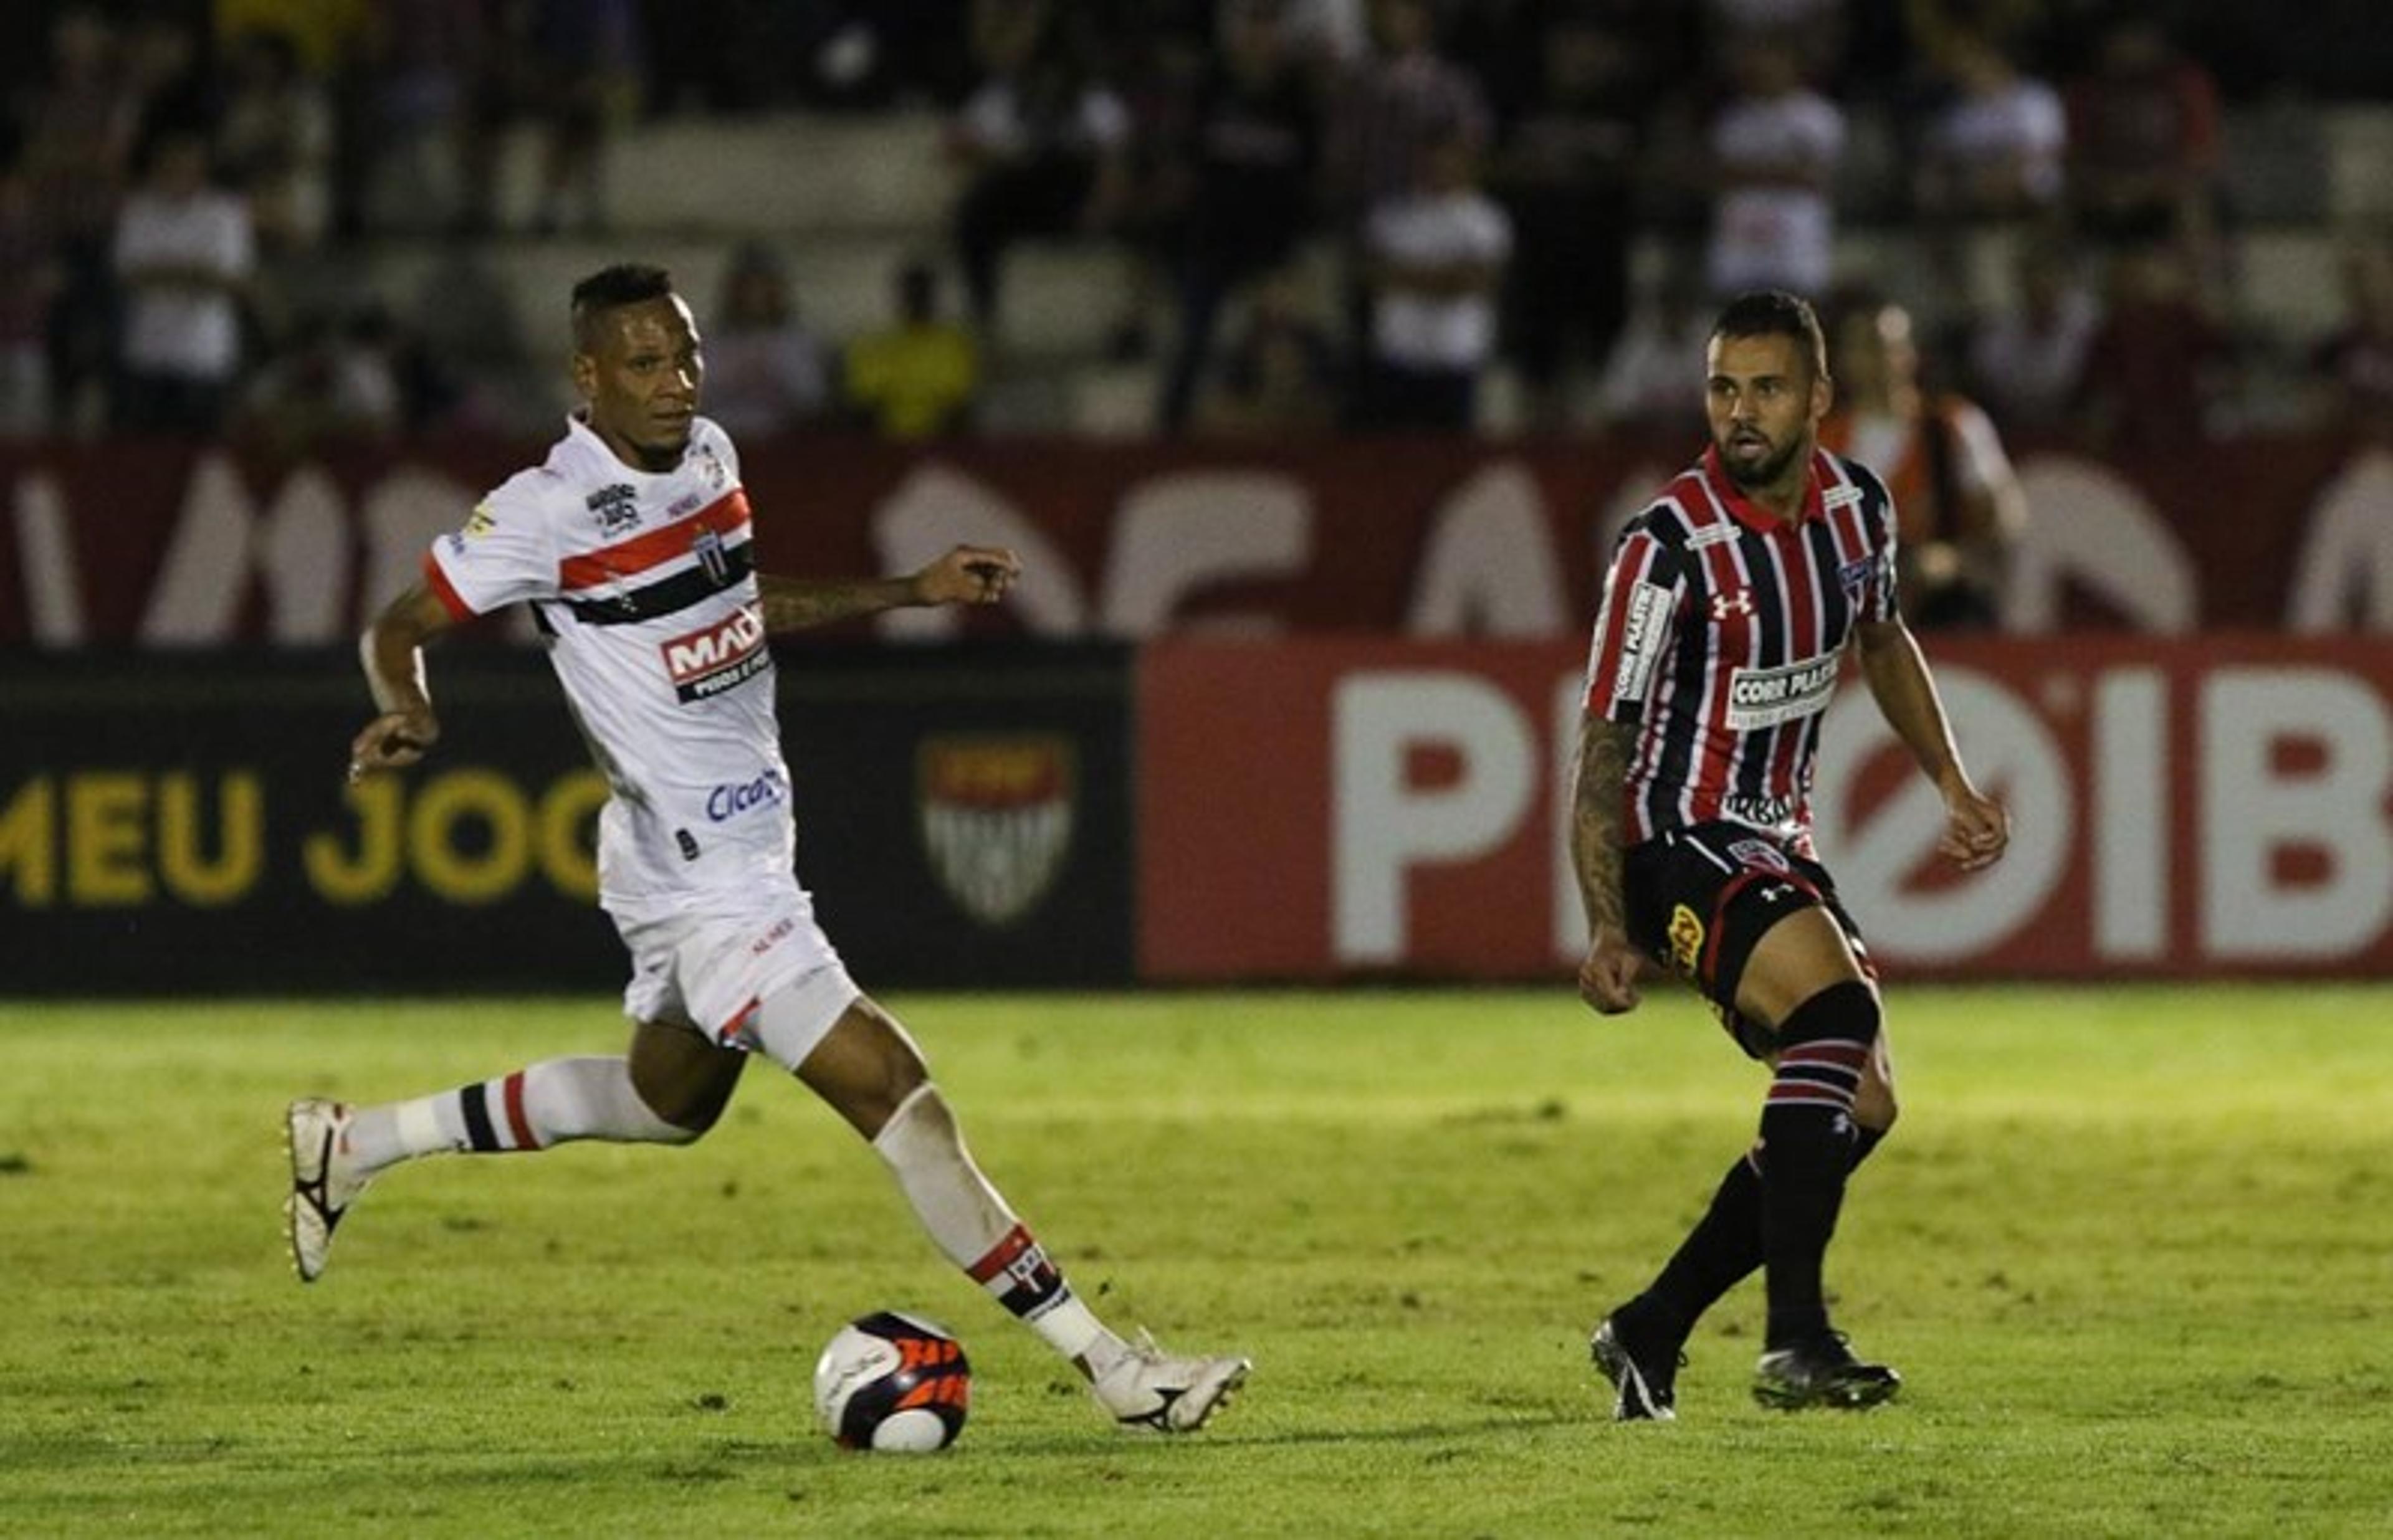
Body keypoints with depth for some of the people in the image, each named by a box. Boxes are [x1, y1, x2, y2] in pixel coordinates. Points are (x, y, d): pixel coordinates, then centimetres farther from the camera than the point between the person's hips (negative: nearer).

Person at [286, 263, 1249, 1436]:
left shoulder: (707, 455, 5)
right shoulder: (550, 511, -19)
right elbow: (399, 625, -12)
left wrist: (916, 591, 18)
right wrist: (408, 714, -33)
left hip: (743, 848, 10)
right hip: (703, 885, -10)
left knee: (669, 1097, 29)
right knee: (893, 1095, -12)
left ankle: (355, 1142, 40)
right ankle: (1107, 1367, -10)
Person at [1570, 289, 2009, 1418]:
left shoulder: (1857, 507, 0)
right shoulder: (1671, 548, -19)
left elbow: (1880, 639, 23)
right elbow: (1605, 743, -16)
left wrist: (1952, 784, 17)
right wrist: (1609, 933, -23)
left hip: (1775, 843, 8)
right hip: (1676, 845, -8)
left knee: (1859, 1106, 7)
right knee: (1837, 1005, -30)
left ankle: (1651, 1332, 17)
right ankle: (1794, 1341, -33)